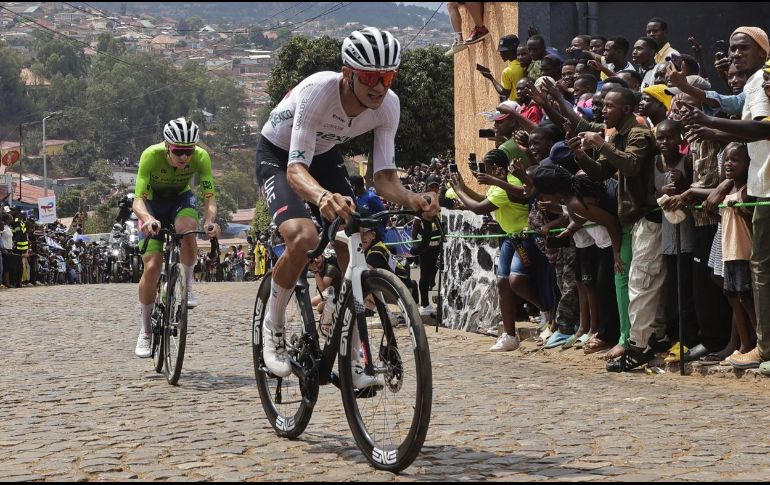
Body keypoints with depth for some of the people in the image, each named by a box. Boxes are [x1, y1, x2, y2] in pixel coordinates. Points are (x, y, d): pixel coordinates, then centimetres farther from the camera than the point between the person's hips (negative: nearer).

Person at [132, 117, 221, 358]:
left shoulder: (201, 157, -28)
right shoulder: (151, 156, -33)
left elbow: (210, 197, -29)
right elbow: (138, 200, -36)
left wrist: (210, 220, -51)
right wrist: (147, 219, -58)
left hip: (181, 200, 1)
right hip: (153, 204, -1)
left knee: (187, 229, -36)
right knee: (152, 267, -13)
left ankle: (187, 284, -10)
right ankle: (145, 331, 4)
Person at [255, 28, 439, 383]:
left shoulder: (387, 105, -22)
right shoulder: (319, 91, -37)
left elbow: (384, 177, -20)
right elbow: (296, 169, -44)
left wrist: (412, 200, -43)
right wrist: (323, 197, -66)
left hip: (324, 156, 5)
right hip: (278, 156, -5)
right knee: (303, 236, -32)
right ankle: (273, 324, -7)